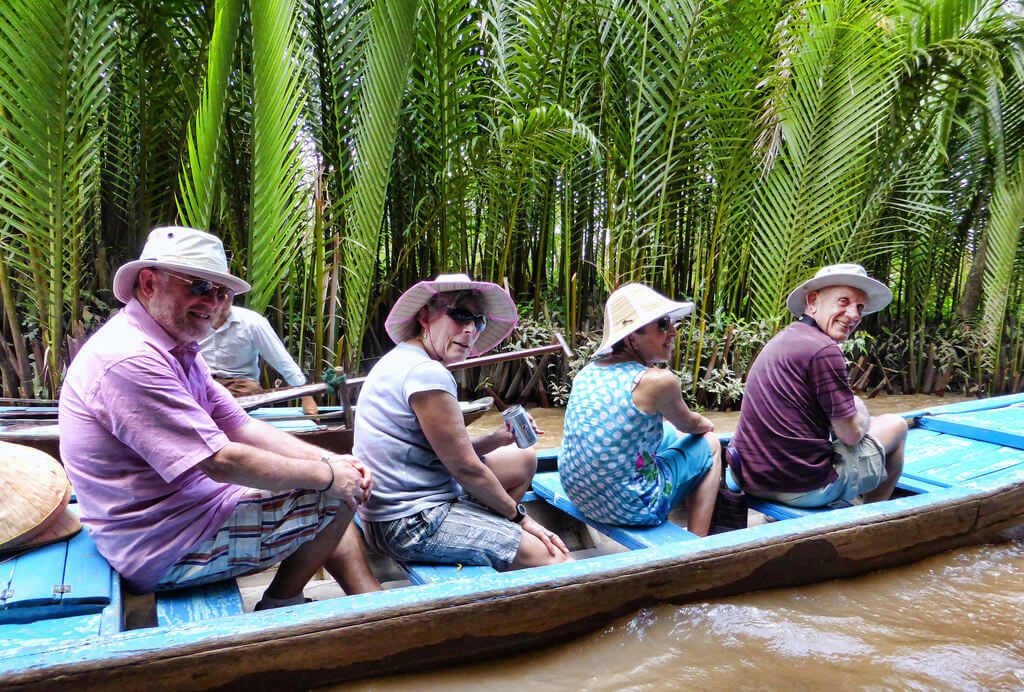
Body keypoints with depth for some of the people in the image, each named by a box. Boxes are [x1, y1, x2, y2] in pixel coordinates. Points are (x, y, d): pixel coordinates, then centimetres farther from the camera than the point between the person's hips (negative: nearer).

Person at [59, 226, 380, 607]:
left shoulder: (177, 350, 9)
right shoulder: (130, 360, -25)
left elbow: (243, 426, 8)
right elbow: (222, 461, -27)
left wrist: (331, 459, -5)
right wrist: (327, 474, -16)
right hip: (167, 552, -10)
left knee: (344, 482, 12)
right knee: (338, 497, -10)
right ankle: (279, 608, 11)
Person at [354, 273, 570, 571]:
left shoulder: (404, 361, 12)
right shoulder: (427, 374, -20)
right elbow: (466, 468, -16)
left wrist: (496, 439, 2)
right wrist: (520, 515, -5)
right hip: (411, 524, -11)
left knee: (524, 458, 20)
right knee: (556, 560, -15)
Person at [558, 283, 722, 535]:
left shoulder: (587, 372, 1)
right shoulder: (658, 380, -19)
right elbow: (689, 424, 3)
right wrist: (707, 426, 27)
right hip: (629, 509, -7)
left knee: (670, 432, 27)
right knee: (709, 445, 15)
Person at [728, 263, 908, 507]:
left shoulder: (783, 339, 11)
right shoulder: (824, 350, -18)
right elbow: (852, 434, -11)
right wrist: (860, 410, 10)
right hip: (804, 489, -9)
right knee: (895, 425, 15)